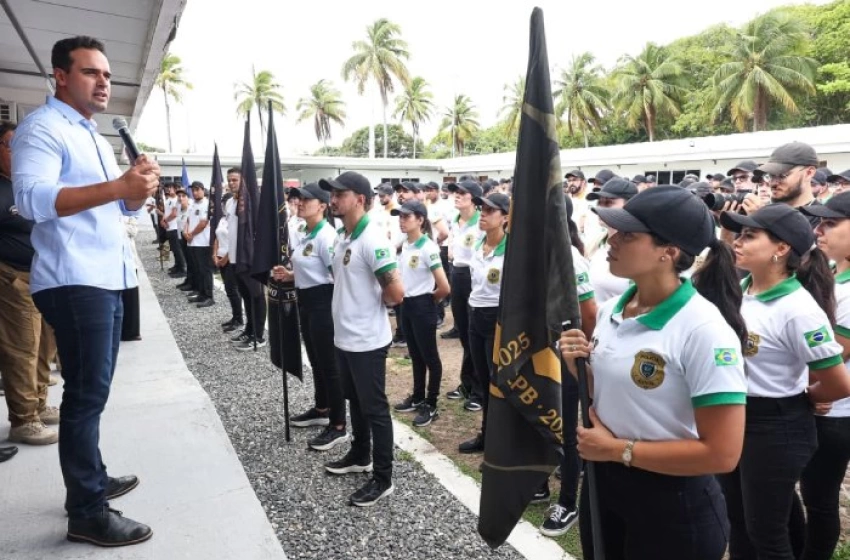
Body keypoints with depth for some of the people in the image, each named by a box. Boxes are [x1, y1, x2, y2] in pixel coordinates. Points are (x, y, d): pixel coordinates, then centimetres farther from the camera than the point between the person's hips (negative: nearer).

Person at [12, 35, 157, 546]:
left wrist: (141, 187, 0)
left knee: (92, 390, 16)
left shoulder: (96, 138, 21)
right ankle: (87, 512, 2)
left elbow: (125, 206, 23)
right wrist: (118, 185, -30)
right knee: (87, 393, -7)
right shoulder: (42, 127, -7)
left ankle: (92, 479, 28)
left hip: (108, 278, 9)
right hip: (74, 282, -9)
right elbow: (32, 198, -22)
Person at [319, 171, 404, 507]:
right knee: (355, 401, 23)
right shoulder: (341, 236, 8)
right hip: (344, 337, 9)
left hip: (367, 341, -9)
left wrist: (373, 304, -7)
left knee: (374, 408, 3)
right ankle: (360, 456, 42)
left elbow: (396, 293, -24)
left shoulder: (372, 240, -21)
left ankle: (383, 479, 17)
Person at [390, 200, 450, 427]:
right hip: (406, 305, 8)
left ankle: (431, 405, 16)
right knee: (415, 355, 18)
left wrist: (430, 300, -4)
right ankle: (418, 397, 32)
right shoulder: (405, 245, 5)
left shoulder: (428, 248, -19)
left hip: (422, 307, -8)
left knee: (429, 356, 5)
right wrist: (404, 299, 12)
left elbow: (444, 288, -21)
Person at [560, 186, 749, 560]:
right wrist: (579, 368, -7)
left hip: (671, 503, -6)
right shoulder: (610, 311, -1)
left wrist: (620, 449, -18)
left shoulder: (705, 330, -22)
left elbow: (722, 453, -22)